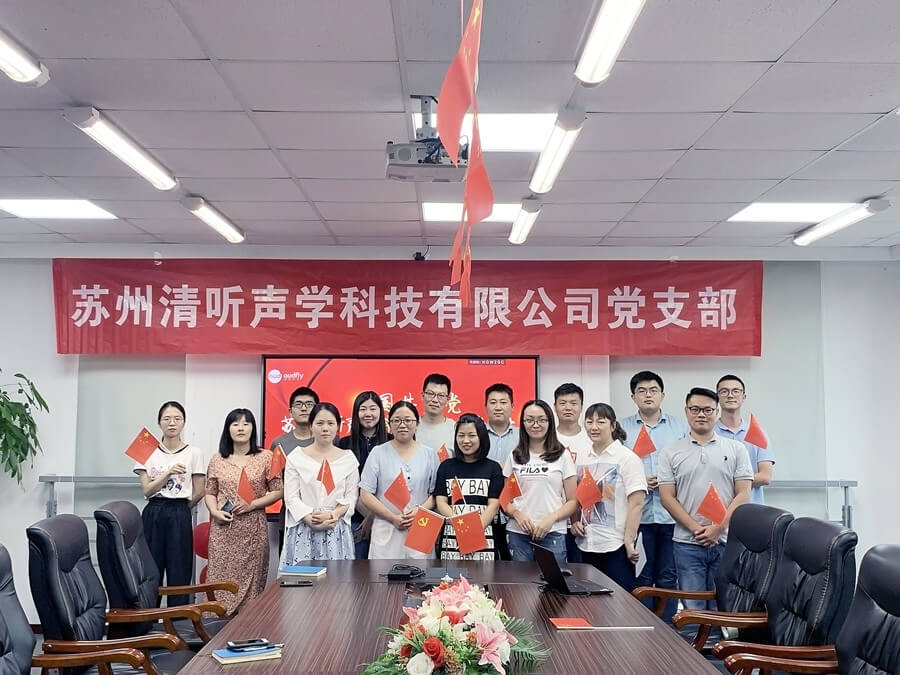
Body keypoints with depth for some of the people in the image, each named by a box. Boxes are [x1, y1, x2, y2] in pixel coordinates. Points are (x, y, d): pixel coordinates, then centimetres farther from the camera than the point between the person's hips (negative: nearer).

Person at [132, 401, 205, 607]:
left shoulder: (193, 453, 2)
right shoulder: (149, 453, 5)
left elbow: (198, 492, 5)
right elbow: (146, 490, -3)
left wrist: (179, 510, 10)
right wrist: (168, 473, -15)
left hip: (180, 517, -1)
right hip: (152, 515, 1)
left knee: (179, 573, 0)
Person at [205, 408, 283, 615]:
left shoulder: (265, 457, 4)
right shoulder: (217, 460, 10)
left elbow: (278, 491, 3)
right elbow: (210, 493, 15)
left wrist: (253, 504, -9)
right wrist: (215, 512, -4)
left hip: (253, 528, -1)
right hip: (223, 529, 2)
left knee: (251, 580, -1)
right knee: (221, 579, -1)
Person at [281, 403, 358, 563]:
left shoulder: (348, 458, 9)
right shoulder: (296, 457, 5)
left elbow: (351, 497, 5)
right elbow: (291, 497, 0)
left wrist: (333, 514, -13)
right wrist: (311, 520, -14)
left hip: (337, 530, 1)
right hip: (303, 530, -1)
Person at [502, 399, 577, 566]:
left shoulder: (562, 456, 5)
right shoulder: (514, 456, 11)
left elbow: (572, 501, 3)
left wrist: (551, 519, -13)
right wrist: (517, 514, -9)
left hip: (552, 534, -2)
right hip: (518, 533, 2)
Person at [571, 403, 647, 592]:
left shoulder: (627, 458, -6)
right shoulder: (581, 458, 11)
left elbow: (637, 503, -11)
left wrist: (629, 540, -16)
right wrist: (574, 522, 4)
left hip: (616, 546, -5)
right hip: (587, 545, 6)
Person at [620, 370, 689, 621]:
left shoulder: (680, 427, 8)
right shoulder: (622, 428, 7)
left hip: (671, 514, 0)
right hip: (637, 513, 0)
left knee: (668, 577, 6)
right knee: (641, 578, 6)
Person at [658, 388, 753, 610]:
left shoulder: (736, 449, 7)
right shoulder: (671, 452, 7)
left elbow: (743, 495, 1)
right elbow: (667, 497, 1)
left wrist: (718, 528, -11)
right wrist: (696, 529, -10)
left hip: (726, 542, 0)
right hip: (687, 544, 0)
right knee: (692, 609, 2)